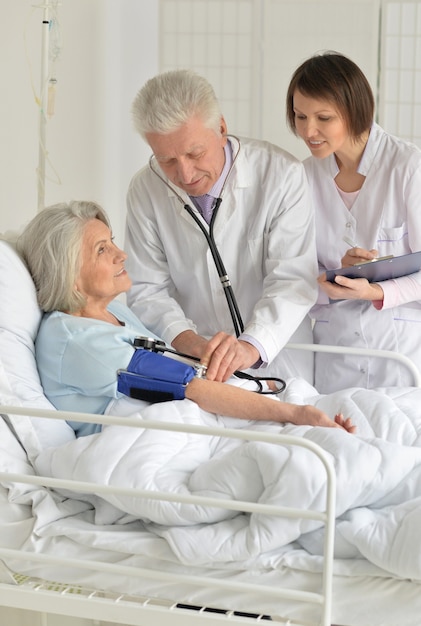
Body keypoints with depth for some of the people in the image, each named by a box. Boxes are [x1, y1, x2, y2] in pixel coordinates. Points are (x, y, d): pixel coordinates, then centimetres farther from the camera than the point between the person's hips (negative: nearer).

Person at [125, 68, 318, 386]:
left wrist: (252, 346, -31)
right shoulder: (145, 190, -1)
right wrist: (187, 341, -20)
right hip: (192, 370, 1)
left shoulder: (282, 174, -9)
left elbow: (292, 280, -14)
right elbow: (147, 290, 0)